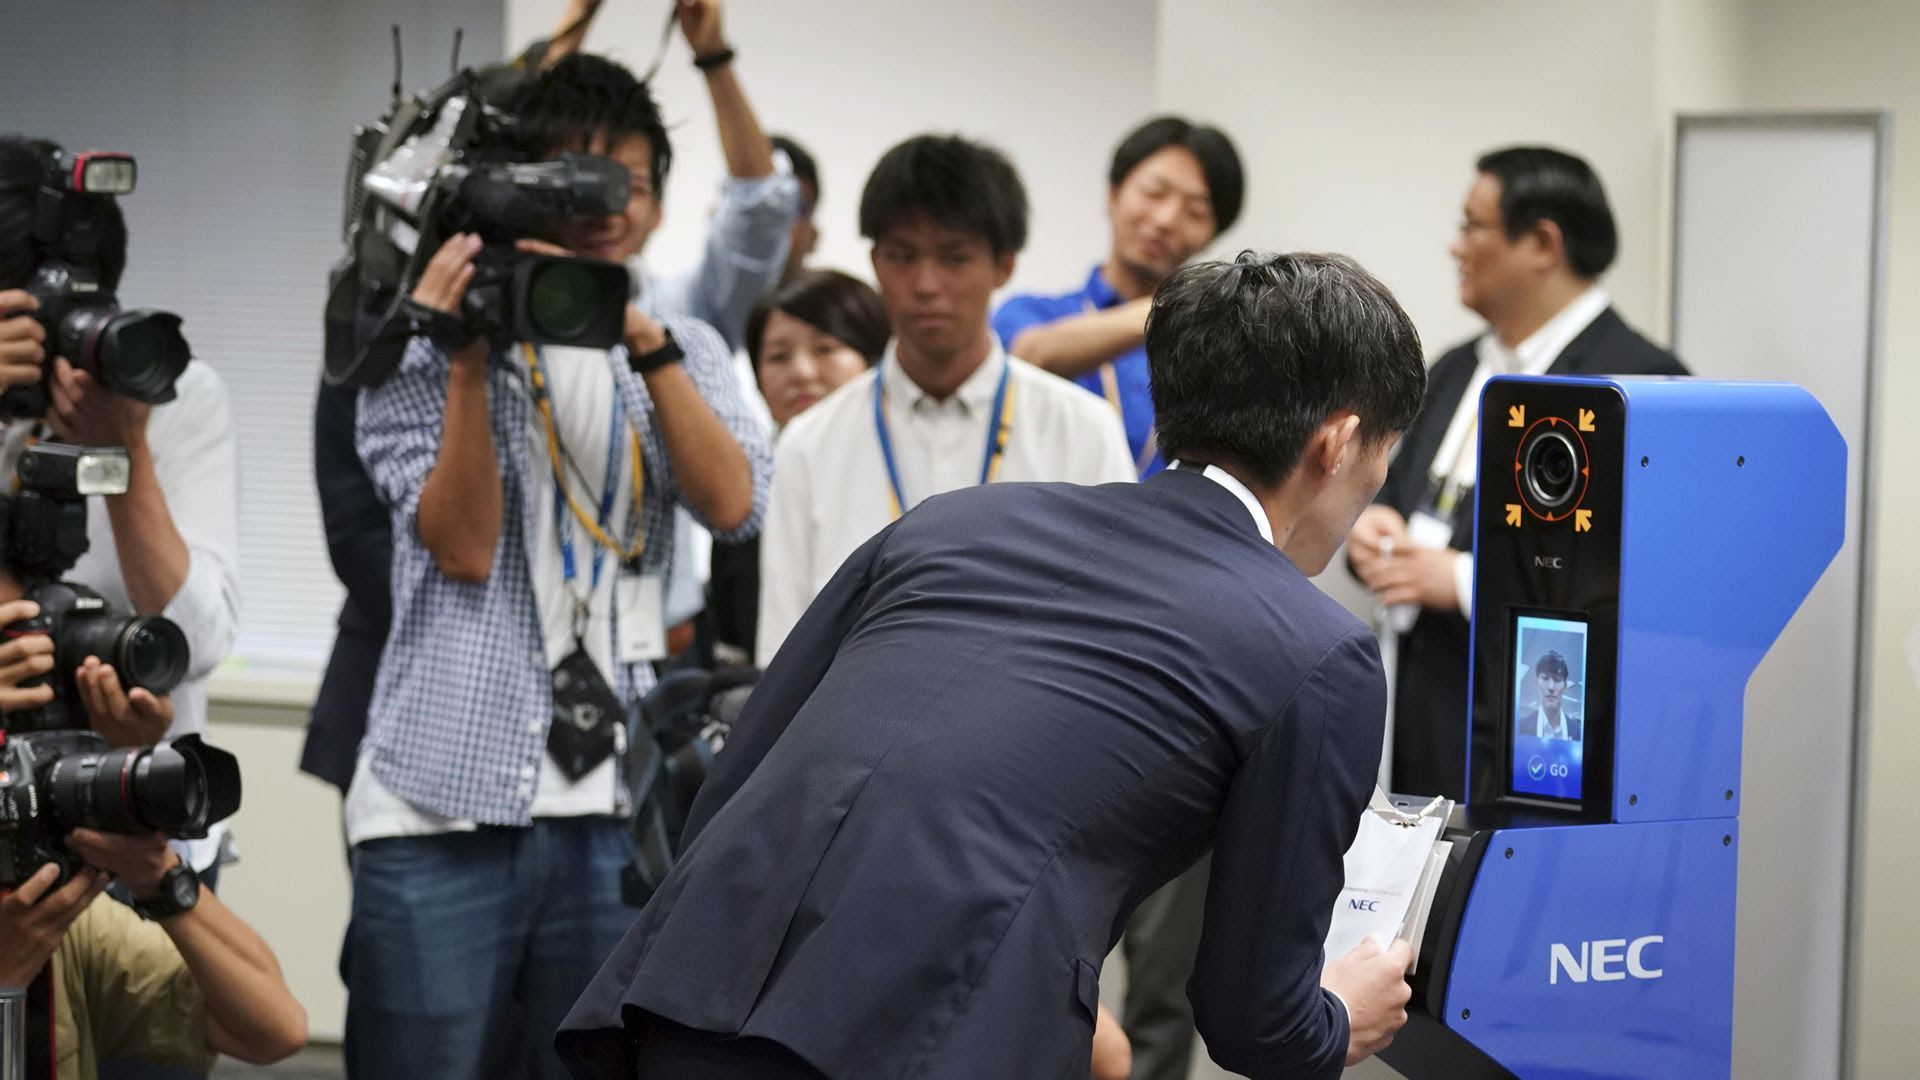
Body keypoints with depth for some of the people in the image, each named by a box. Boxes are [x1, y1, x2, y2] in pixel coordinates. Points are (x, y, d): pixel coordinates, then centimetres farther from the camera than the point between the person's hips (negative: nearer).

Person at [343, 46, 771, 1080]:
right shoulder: (418, 345, 5)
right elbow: (465, 546, -7)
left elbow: (731, 503, -5)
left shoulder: (678, 350, 14)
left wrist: (642, 339, -13)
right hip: (444, 808, -2)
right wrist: (466, 357, -14)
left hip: (617, 802, 3)